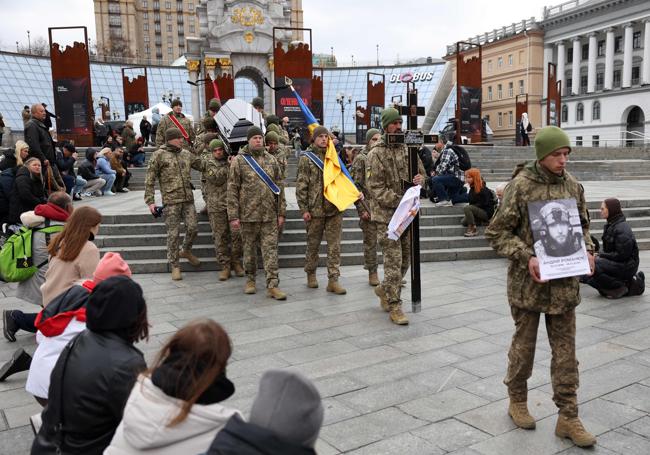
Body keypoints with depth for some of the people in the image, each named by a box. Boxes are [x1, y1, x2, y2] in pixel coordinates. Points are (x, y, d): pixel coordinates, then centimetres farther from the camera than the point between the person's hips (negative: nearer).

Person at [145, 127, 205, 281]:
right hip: (171, 200, -4)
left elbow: (203, 166, 17)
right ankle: (175, 265, 12)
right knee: (173, 233, 0)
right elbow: (150, 179, -3)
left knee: (193, 228, 1)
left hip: (188, 199, 5)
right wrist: (150, 201, -7)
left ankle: (186, 251, 31)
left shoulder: (186, 154, 12)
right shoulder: (159, 155, -3)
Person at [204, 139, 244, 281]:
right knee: (220, 236, 0)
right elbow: (216, 178, -11)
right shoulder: (209, 164, 6)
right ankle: (225, 266, 6)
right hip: (216, 206, -2)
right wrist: (228, 166, -12)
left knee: (236, 234, -1)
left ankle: (236, 262, 12)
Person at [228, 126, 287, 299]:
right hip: (248, 214, -2)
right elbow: (232, 189, -3)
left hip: (269, 214, 2)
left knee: (270, 249, -2)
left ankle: (272, 285, -1)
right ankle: (250, 280, 27)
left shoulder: (271, 160, 10)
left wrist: (281, 213, 6)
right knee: (249, 248, 10)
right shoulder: (239, 161, 0)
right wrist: (233, 216, -8)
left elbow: (279, 187, 11)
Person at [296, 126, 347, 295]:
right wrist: (304, 209, -9)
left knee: (335, 245, 1)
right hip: (315, 209, -3)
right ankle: (311, 274, 28)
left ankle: (333, 280, 5)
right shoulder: (306, 158, -1)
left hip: (335, 208, 3)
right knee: (313, 244, 10)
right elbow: (301, 186, -4)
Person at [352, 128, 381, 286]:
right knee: (370, 241, 3)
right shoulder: (361, 159, -3)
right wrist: (362, 209, -12)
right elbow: (355, 185, -7)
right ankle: (372, 273, 14)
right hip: (369, 206, -4)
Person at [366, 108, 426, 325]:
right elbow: (375, 187, -13)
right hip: (387, 215, -6)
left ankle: (384, 289, 34)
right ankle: (394, 305, 3)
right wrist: (399, 202, -21)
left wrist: (420, 179, -5)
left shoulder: (408, 149, 11)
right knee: (393, 261, -6)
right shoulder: (376, 154, -7)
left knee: (405, 259, 13)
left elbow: (421, 171, 20)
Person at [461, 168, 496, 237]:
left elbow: (483, 204, -19)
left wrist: (472, 206, -15)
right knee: (463, 222, -6)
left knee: (466, 208, -27)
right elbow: (471, 203, 14)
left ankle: (473, 229, -23)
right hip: (479, 211, 8)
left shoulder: (483, 189, -16)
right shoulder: (472, 189, 8)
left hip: (486, 213, -8)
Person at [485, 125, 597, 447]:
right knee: (524, 345, 12)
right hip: (528, 282, -4)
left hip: (565, 284, 4)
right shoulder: (520, 186, -11)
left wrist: (587, 251, -2)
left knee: (565, 352, 9)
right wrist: (527, 257, -21)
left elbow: (582, 225, 17)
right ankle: (517, 401, 33)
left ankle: (568, 418, 21)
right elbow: (497, 233, -9)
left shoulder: (573, 185, 4)